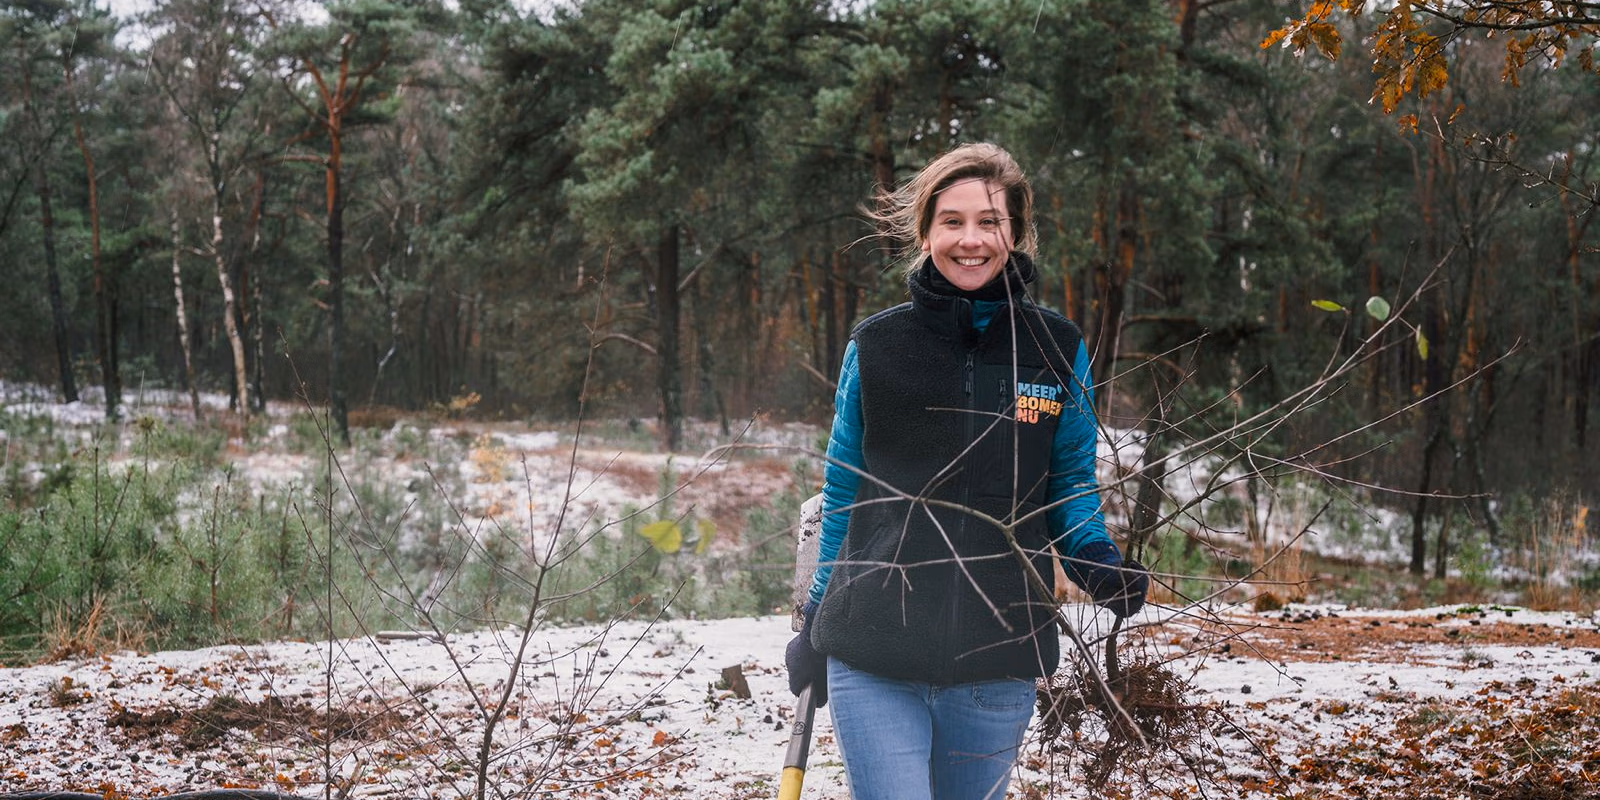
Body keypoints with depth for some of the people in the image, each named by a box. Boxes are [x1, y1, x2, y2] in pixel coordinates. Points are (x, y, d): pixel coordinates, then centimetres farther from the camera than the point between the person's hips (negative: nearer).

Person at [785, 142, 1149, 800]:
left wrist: (1098, 562, -8)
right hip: (872, 657, -1)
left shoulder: (1059, 350, 3)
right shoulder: (875, 346, 2)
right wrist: (816, 624, 12)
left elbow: (1070, 485, 12)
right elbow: (842, 493, 10)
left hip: (996, 664, 1)